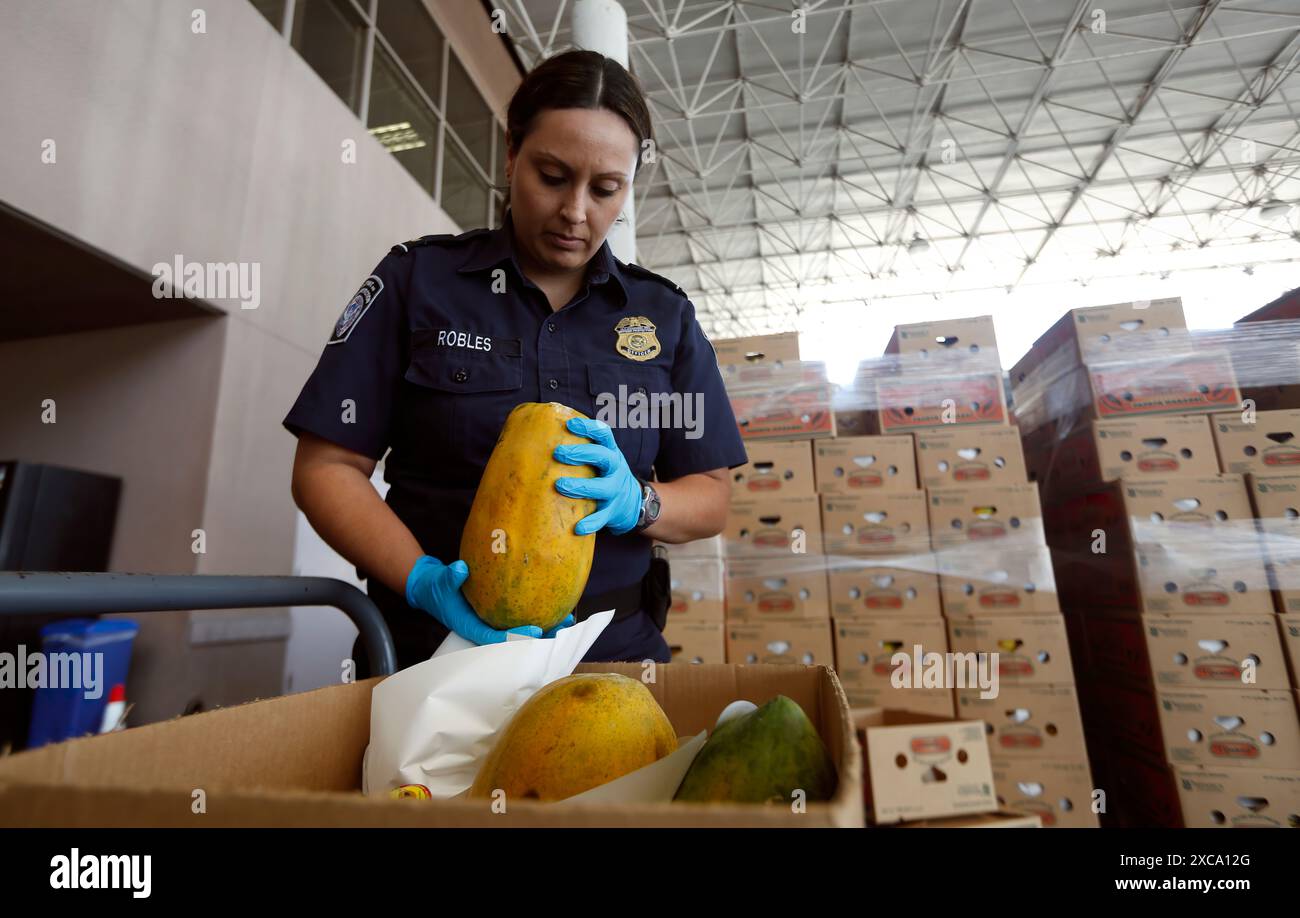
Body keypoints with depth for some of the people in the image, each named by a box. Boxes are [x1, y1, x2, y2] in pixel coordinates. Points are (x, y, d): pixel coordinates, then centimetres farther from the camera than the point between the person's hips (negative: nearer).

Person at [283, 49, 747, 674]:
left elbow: (712, 497, 7)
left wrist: (633, 502, -13)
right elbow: (326, 468, 0)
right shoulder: (417, 279, 2)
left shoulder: (665, 315, 6)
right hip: (431, 645, 0)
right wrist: (423, 579, -15)